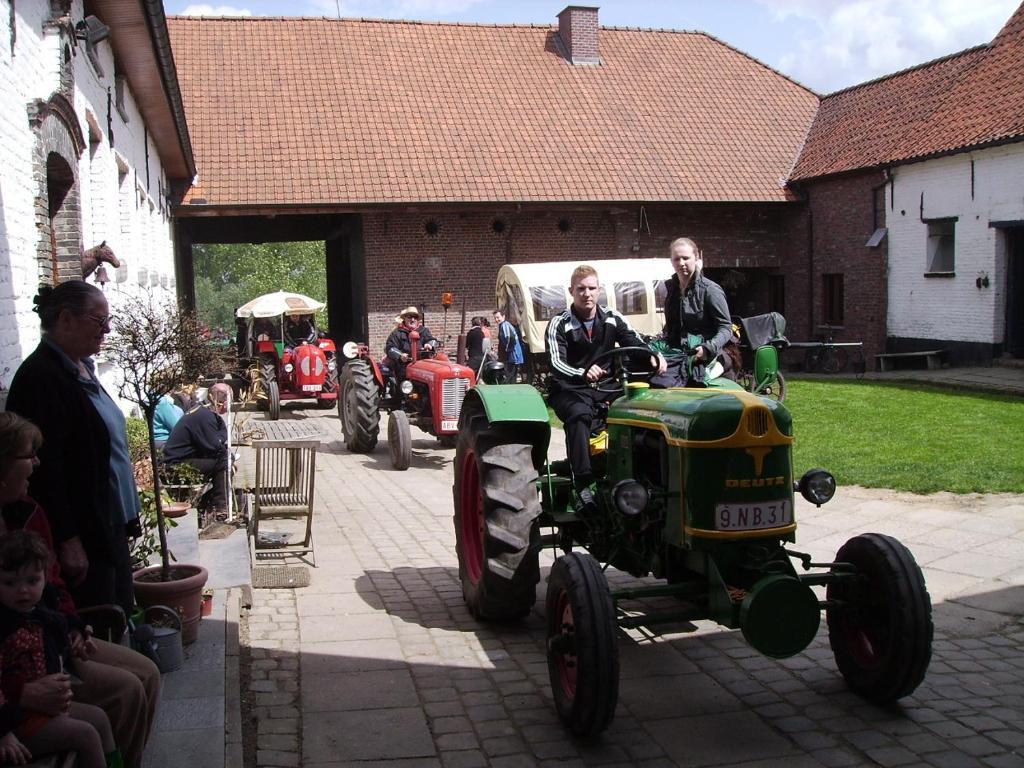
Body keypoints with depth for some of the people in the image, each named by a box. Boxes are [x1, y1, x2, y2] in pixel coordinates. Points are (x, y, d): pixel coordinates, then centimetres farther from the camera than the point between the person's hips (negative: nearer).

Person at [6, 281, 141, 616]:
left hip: (109, 527, 10)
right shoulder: (41, 376, -18)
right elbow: (44, 466, -22)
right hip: (81, 538, -9)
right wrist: (68, 540, -23)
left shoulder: (81, 368, 11)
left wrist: (127, 517, 21)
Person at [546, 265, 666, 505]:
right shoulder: (559, 325, -4)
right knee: (579, 413, -37)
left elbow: (634, 342, -1)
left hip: (606, 386, 4)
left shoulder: (612, 319, 9)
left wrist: (654, 356, -26)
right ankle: (583, 483, -40)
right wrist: (584, 374, -39)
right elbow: (556, 364, -17)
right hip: (570, 389, -3)